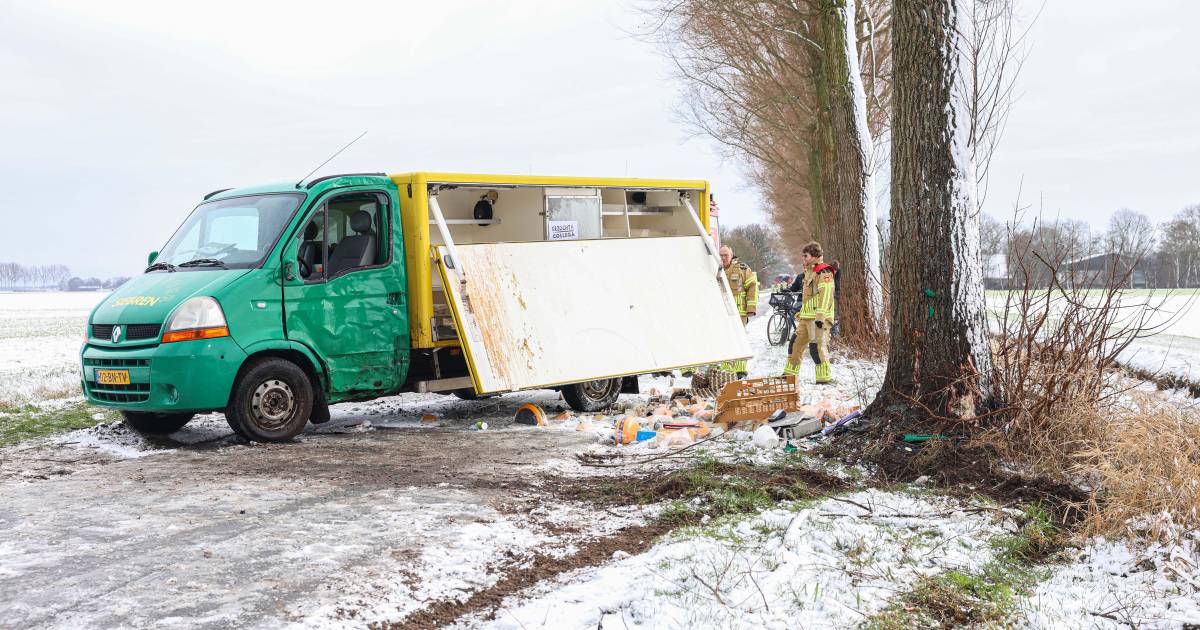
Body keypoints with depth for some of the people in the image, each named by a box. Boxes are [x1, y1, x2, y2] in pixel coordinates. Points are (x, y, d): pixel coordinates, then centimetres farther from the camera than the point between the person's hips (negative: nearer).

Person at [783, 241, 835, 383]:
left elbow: (826, 296, -19)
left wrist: (821, 317, -24)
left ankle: (824, 377, -8)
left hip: (819, 318, -10)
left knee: (817, 346, -14)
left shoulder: (824, 272, -11)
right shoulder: (808, 272, 20)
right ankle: (790, 373, 24)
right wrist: (801, 313, 25)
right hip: (806, 317, 10)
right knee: (796, 343, 14)